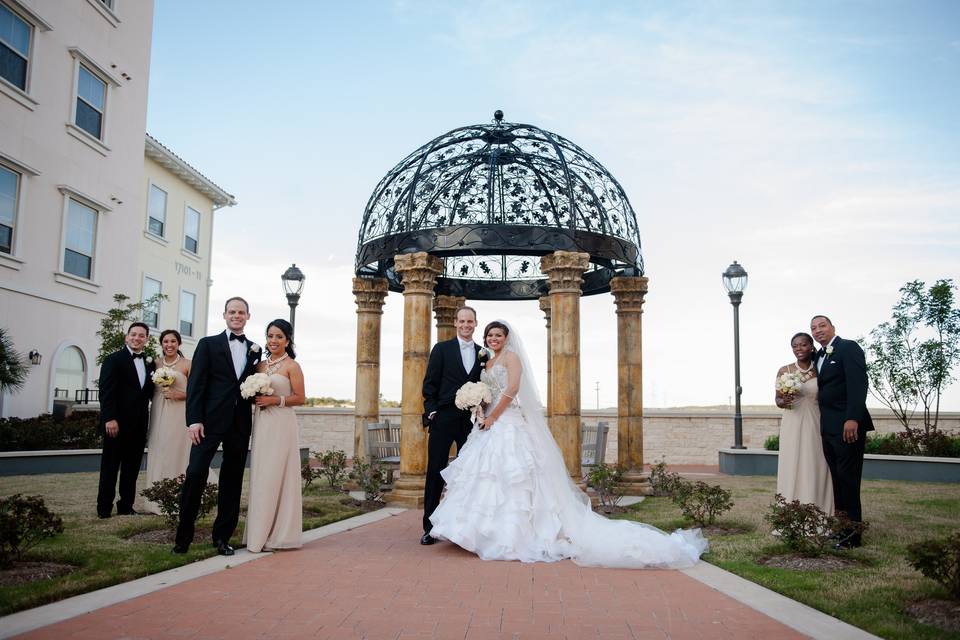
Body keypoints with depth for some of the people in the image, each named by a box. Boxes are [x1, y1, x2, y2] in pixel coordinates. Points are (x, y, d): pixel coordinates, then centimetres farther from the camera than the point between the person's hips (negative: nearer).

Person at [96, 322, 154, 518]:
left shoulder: (149, 363, 13)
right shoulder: (113, 360, -3)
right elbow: (106, 391, -11)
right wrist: (109, 419, -19)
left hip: (138, 425, 5)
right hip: (117, 423, -5)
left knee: (132, 468, 9)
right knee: (110, 467, 4)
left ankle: (126, 506, 17)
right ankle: (104, 508, 11)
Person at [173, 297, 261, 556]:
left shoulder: (255, 350, 14)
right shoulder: (208, 344, 4)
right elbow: (196, 384, -3)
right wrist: (194, 420, -11)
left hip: (240, 424, 3)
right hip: (211, 420, -3)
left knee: (233, 479, 7)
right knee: (196, 473, -9)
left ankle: (222, 536, 16)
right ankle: (184, 535, 5)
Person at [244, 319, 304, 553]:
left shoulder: (292, 366, -3)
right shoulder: (260, 365, 14)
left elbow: (300, 398, -6)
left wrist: (275, 400, -15)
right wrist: (256, 398, 0)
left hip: (282, 425, -6)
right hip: (261, 424, 6)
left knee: (277, 476, -5)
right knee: (260, 477, 7)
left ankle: (279, 534, 2)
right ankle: (260, 533, 15)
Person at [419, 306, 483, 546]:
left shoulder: (483, 353, 11)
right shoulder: (441, 349, 4)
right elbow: (430, 384, 0)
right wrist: (432, 412, -9)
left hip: (471, 421, 3)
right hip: (444, 419, -3)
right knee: (436, 472, 0)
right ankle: (430, 527, 7)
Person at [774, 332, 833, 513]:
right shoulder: (784, 371, 3)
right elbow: (777, 399, 8)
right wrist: (783, 402, -15)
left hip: (816, 426, 0)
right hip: (792, 427, 0)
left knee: (815, 470, 0)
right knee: (792, 469, -1)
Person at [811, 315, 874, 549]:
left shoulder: (848, 348, -6)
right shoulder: (819, 355, 19)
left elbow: (858, 384, -16)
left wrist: (853, 418, -24)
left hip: (847, 424, -8)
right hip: (828, 426, 8)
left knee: (847, 477, -5)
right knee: (837, 478, 11)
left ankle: (852, 534, 2)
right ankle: (841, 527, 18)